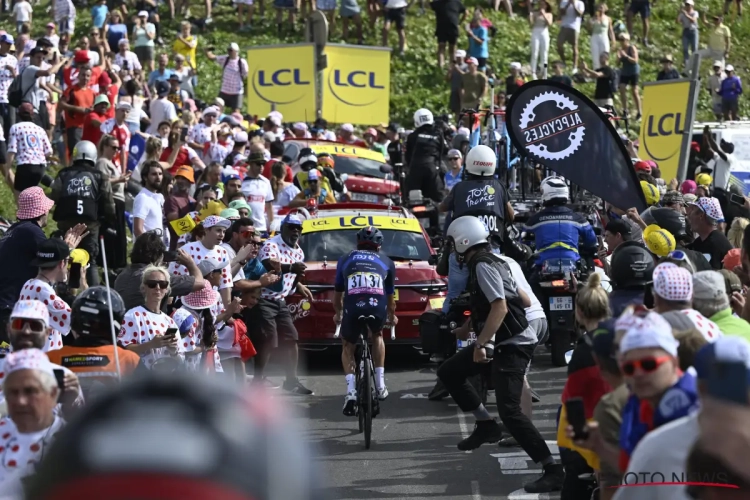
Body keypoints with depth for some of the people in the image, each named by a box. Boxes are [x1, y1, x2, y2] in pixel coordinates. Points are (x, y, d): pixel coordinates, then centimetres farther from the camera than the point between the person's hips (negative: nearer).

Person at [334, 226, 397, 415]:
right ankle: (380, 384, 27)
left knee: (348, 348, 25)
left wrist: (337, 313, 56)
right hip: (378, 309, 1)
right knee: (377, 336, 35)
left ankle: (351, 391, 2)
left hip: (352, 309, -1)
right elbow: (390, 295, 37)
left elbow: (338, 293, 37)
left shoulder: (345, 260, 29)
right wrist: (392, 316, 57)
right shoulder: (386, 262, 28)